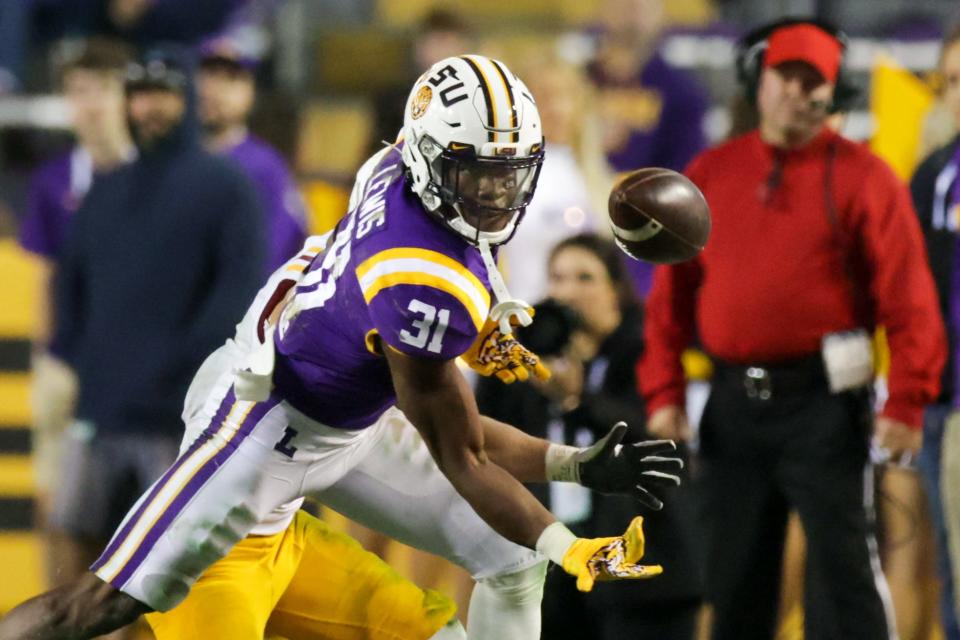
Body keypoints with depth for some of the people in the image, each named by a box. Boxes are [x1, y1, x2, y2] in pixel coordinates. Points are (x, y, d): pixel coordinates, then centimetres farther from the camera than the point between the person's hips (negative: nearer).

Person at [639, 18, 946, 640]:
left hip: (823, 402, -4)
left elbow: (908, 296, -7)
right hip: (733, 402, 4)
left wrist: (906, 402, -15)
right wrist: (664, 391, 4)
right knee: (736, 578, 10)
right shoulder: (710, 174, 11)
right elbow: (673, 290, 12)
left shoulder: (861, 176, -2)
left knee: (842, 565, -8)